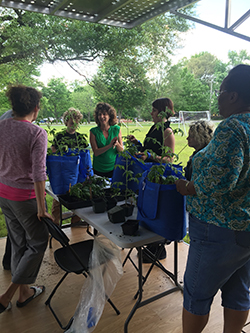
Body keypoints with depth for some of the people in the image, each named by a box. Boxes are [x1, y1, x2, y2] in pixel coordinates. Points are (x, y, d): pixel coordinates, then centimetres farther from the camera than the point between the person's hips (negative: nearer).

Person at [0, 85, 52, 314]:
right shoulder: (37, 133, -19)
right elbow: (38, 173, -22)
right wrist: (41, 209, -18)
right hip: (25, 197, -7)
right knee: (38, 243, 12)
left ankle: (24, 292, 35)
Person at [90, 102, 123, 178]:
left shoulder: (117, 129, -1)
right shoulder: (93, 131, -6)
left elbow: (121, 150, -1)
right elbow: (96, 152, -13)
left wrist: (117, 144, -22)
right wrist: (110, 145, -25)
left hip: (114, 169, 1)